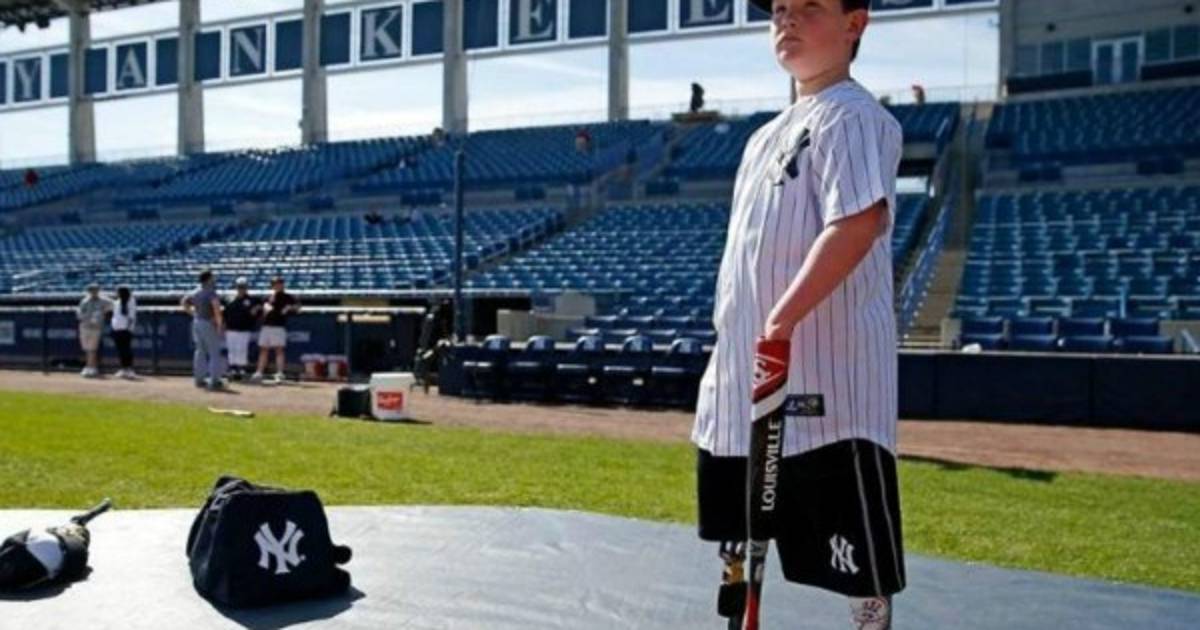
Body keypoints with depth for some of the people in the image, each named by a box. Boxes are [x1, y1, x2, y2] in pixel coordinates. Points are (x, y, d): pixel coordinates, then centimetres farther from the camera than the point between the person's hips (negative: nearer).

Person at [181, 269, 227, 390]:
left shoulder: (195, 292, 9)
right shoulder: (211, 292, -17)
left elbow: (183, 302, 21)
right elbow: (216, 304, -34)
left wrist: (193, 314, 17)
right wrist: (219, 323, -28)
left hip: (197, 323, 8)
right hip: (209, 324, -8)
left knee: (200, 351, 17)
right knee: (214, 353, -2)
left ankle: (199, 379, 21)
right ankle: (214, 381, -4)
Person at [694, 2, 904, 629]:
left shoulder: (853, 116, -8)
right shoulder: (769, 133, 20)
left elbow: (862, 220, -25)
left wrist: (784, 318, -32)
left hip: (826, 374, -9)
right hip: (745, 378, 10)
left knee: (858, 560, -1)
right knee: (735, 539, 20)